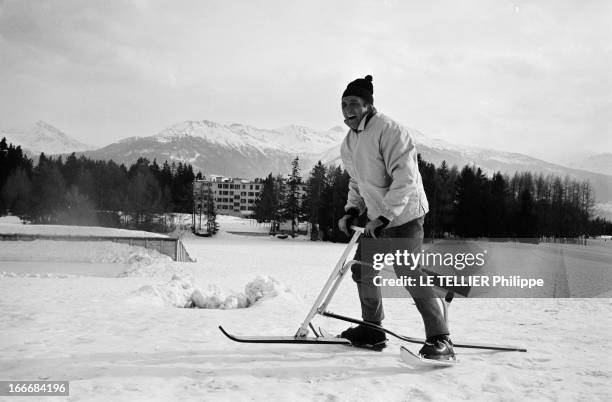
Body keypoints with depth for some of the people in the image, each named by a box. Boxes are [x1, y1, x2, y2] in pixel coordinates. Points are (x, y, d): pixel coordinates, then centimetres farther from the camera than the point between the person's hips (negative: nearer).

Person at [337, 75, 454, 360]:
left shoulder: (388, 130, -18)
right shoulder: (349, 143, 10)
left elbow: (404, 178, -23)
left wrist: (383, 217, -26)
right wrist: (352, 211, 7)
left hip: (403, 214, -9)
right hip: (376, 218, 9)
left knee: (409, 274, -16)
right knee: (363, 271, 13)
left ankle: (440, 339, -6)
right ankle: (373, 331, 29)